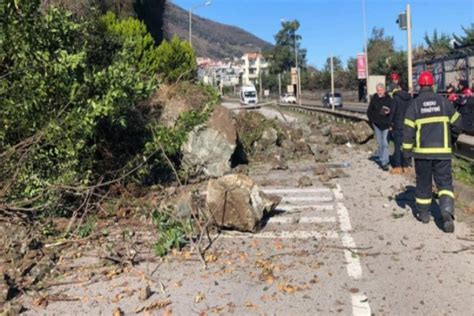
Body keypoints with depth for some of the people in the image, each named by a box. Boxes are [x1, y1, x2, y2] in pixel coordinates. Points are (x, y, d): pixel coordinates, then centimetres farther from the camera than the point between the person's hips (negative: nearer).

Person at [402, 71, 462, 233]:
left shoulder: (414, 104, -4)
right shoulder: (444, 101, 1)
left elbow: (408, 129, -8)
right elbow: (456, 123, 7)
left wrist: (407, 150, -2)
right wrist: (452, 139, 25)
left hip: (422, 151, 0)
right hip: (442, 150, 1)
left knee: (423, 182, 13)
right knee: (444, 182, 5)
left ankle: (423, 213, 21)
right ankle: (447, 210, -16)